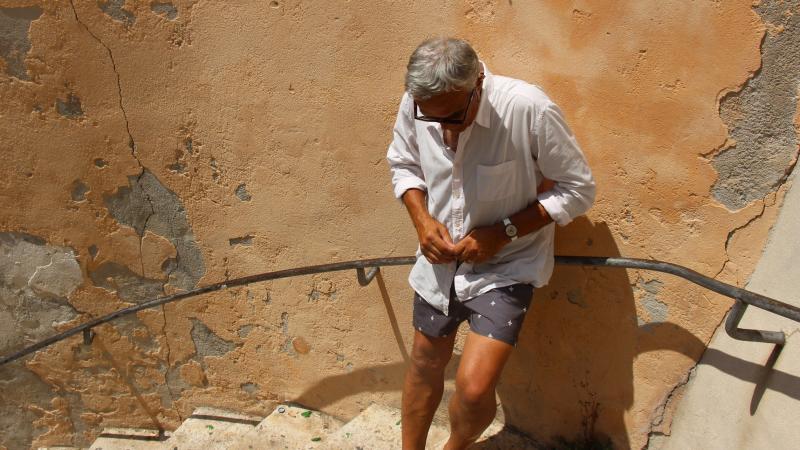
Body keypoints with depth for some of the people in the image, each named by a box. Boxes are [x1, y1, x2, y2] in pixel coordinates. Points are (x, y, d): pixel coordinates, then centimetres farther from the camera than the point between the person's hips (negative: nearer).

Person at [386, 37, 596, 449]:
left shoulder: (528, 109, -27)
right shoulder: (414, 104, -14)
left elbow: (578, 188, -15)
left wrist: (503, 232, -22)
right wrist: (422, 217, -12)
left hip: (505, 266, -4)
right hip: (439, 260, 4)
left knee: (474, 387, -14)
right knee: (425, 361, 20)